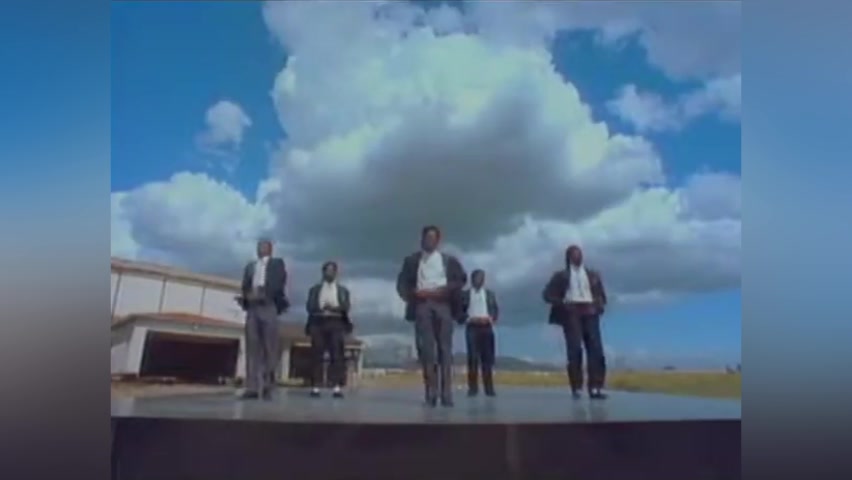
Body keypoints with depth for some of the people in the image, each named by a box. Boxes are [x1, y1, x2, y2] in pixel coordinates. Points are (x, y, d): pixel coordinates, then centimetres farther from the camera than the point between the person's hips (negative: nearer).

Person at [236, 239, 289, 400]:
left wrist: (263, 294, -12)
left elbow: (279, 283, 0)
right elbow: (245, 286, 13)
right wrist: (247, 295, -8)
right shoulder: (250, 266, 25)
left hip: (268, 307, -3)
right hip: (252, 308, 3)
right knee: (252, 347, -4)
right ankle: (252, 387, -6)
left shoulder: (277, 263, 15)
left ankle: (268, 386, -4)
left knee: (270, 347, -6)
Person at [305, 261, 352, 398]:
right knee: (317, 355, -3)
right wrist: (321, 308, -15)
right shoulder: (314, 289, 16)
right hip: (318, 323, 0)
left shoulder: (343, 290, 16)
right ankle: (316, 386, 0)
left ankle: (337, 387, -10)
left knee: (337, 355, -8)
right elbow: (310, 306, 3)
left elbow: (346, 307, 2)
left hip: (336, 323, 0)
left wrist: (334, 308, -16)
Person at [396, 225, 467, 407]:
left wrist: (444, 290, -10)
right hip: (422, 305, 0)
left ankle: (446, 393, -5)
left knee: (445, 348, -4)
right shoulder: (411, 260, 17)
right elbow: (402, 283, 8)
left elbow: (462, 278, 3)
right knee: (426, 348, -7)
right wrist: (413, 293, -11)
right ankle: (431, 393, -6)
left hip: (443, 305, 0)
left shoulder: (449, 260, 16)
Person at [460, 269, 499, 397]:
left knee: (488, 358, 0)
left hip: (486, 327, 2)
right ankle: (473, 388, -4)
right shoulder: (465, 294, 10)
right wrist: (468, 318, -8)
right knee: (473, 357, -6)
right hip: (472, 327, -2)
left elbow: (496, 309, 14)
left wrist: (492, 319, -2)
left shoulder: (490, 294, 17)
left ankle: (489, 388, 3)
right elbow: (461, 310, 7)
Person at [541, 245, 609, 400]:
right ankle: (576, 388, -5)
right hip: (571, 314, -2)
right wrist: (562, 303, -9)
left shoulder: (593, 274, 19)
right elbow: (547, 294, 6)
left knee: (596, 349, -9)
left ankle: (595, 387, -8)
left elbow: (602, 294, 19)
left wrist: (600, 306, -1)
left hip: (590, 313, 2)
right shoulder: (561, 275, 11)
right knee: (575, 350, -9)